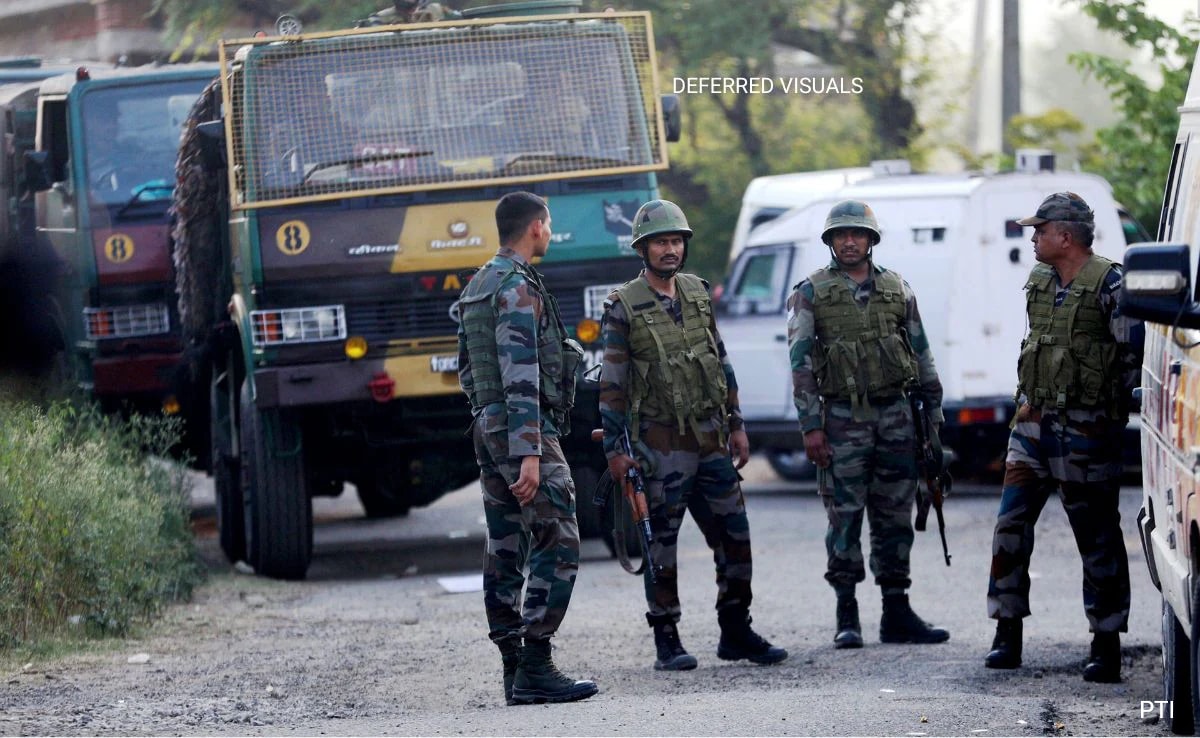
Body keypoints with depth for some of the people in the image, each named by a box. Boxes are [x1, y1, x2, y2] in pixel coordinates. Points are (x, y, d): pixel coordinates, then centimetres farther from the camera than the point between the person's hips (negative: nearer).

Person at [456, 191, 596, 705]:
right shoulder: (518, 287, -14)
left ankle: (514, 669, 9)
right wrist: (529, 454, -25)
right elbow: (520, 376, -21)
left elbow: (467, 368, 22)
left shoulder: (477, 287, 16)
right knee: (557, 546, -10)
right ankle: (535, 668, -15)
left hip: (487, 427, 10)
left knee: (505, 549, 8)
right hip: (525, 430, -10)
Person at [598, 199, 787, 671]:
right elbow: (612, 383, -6)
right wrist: (613, 449, -9)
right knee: (661, 542, -1)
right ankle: (667, 640, 6)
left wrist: (736, 425, 15)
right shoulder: (624, 308, -6)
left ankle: (736, 632, 16)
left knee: (734, 535, 6)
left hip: (710, 440, 6)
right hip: (662, 446, -5)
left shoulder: (698, 293, 11)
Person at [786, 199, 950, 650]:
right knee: (845, 518, -3)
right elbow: (800, 362, -4)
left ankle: (897, 614, 12)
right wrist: (811, 426, -10)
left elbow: (922, 355, 14)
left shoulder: (897, 289, 10)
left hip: (895, 414, 3)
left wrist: (933, 413, 9)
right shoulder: (811, 294, 0)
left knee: (895, 517, 6)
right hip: (843, 418, -3)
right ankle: (847, 618, 2)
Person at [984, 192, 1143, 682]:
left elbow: (1134, 352, -11)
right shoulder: (1039, 283, 12)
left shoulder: (1109, 284, -11)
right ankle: (1007, 636, 7)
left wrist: (1112, 412, -8)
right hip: (1034, 422, 7)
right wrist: (1027, 400, 15)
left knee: (1097, 536, -1)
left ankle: (1106, 645, 5)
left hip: (1085, 430, -7)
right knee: (1011, 525, 1)